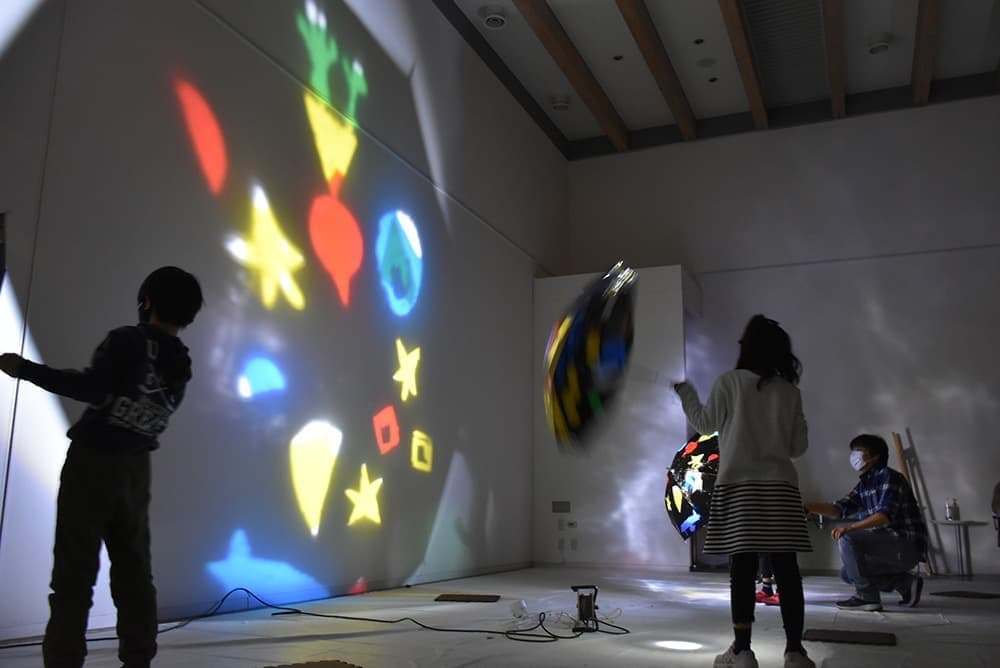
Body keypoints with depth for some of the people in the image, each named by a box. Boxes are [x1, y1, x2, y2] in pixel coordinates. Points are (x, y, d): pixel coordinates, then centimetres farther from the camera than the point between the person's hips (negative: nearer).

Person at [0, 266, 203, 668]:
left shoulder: (128, 340, -11)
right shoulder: (181, 364, 7)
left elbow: (91, 388, -23)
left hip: (92, 462, -6)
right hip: (135, 469, 6)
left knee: (74, 570, -2)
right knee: (134, 570, 11)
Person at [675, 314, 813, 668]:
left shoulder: (729, 382, -1)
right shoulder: (790, 391, 8)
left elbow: (705, 424, 9)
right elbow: (799, 446, 10)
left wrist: (685, 392, 23)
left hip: (739, 484, -2)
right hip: (780, 485, 3)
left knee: (743, 566, -1)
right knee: (786, 568, 4)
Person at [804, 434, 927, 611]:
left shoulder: (889, 477, -12)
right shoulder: (864, 485, 14)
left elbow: (885, 515, -26)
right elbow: (839, 509, 6)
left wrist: (850, 528, -37)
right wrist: (806, 506, -8)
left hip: (908, 545, -10)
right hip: (890, 545, 10)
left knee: (847, 539, -24)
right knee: (847, 573, 13)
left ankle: (867, 596, -14)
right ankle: (906, 583, 15)